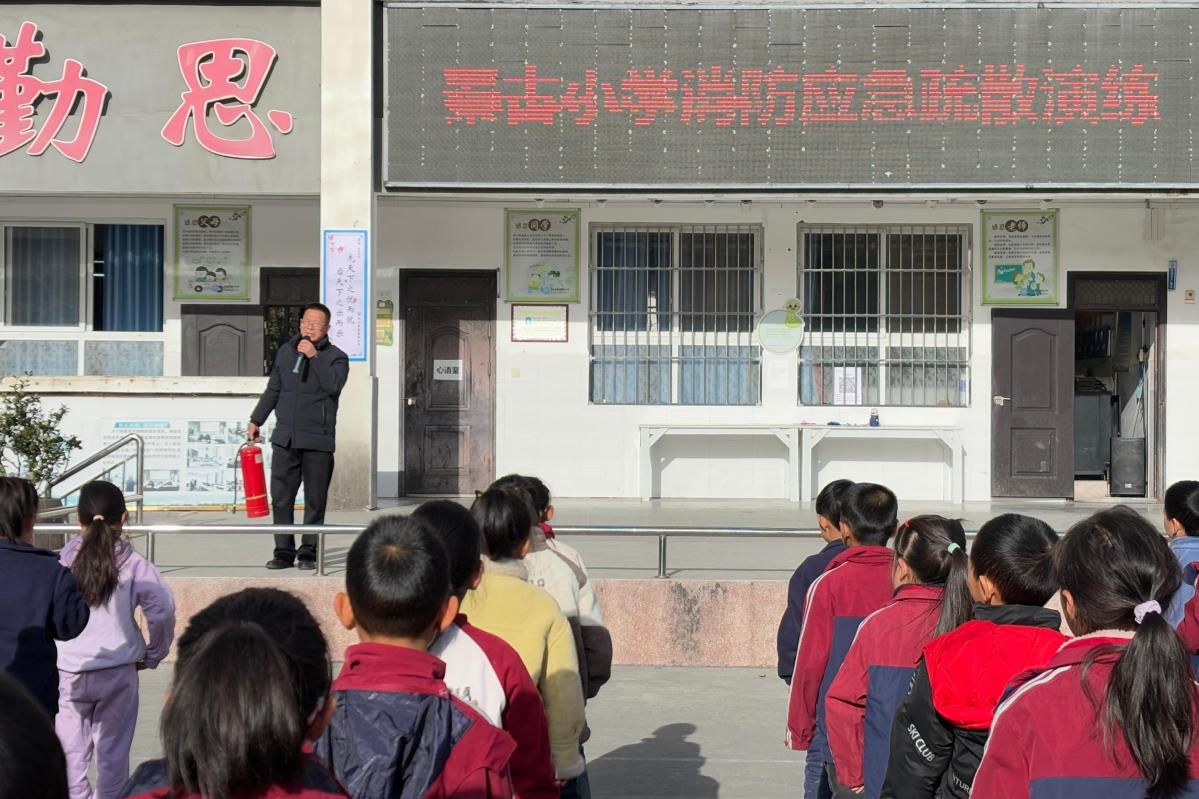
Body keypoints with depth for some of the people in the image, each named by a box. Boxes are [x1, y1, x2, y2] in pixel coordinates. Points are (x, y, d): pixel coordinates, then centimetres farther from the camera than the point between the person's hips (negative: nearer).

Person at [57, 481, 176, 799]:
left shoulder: (64, 561, -3)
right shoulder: (133, 564, -6)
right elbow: (162, 609, -12)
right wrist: (153, 655, 2)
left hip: (69, 671, 1)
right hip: (118, 670, -1)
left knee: (71, 750, 10)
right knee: (113, 750, 9)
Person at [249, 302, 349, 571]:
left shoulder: (335, 357, 1)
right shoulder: (285, 352, 13)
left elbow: (334, 385, -20)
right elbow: (273, 391, 22)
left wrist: (314, 356, -18)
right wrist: (256, 421, 21)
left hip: (318, 441, -3)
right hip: (285, 438, 4)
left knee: (315, 500, 0)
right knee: (281, 498, 2)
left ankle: (308, 552, 8)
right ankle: (284, 552, 9)